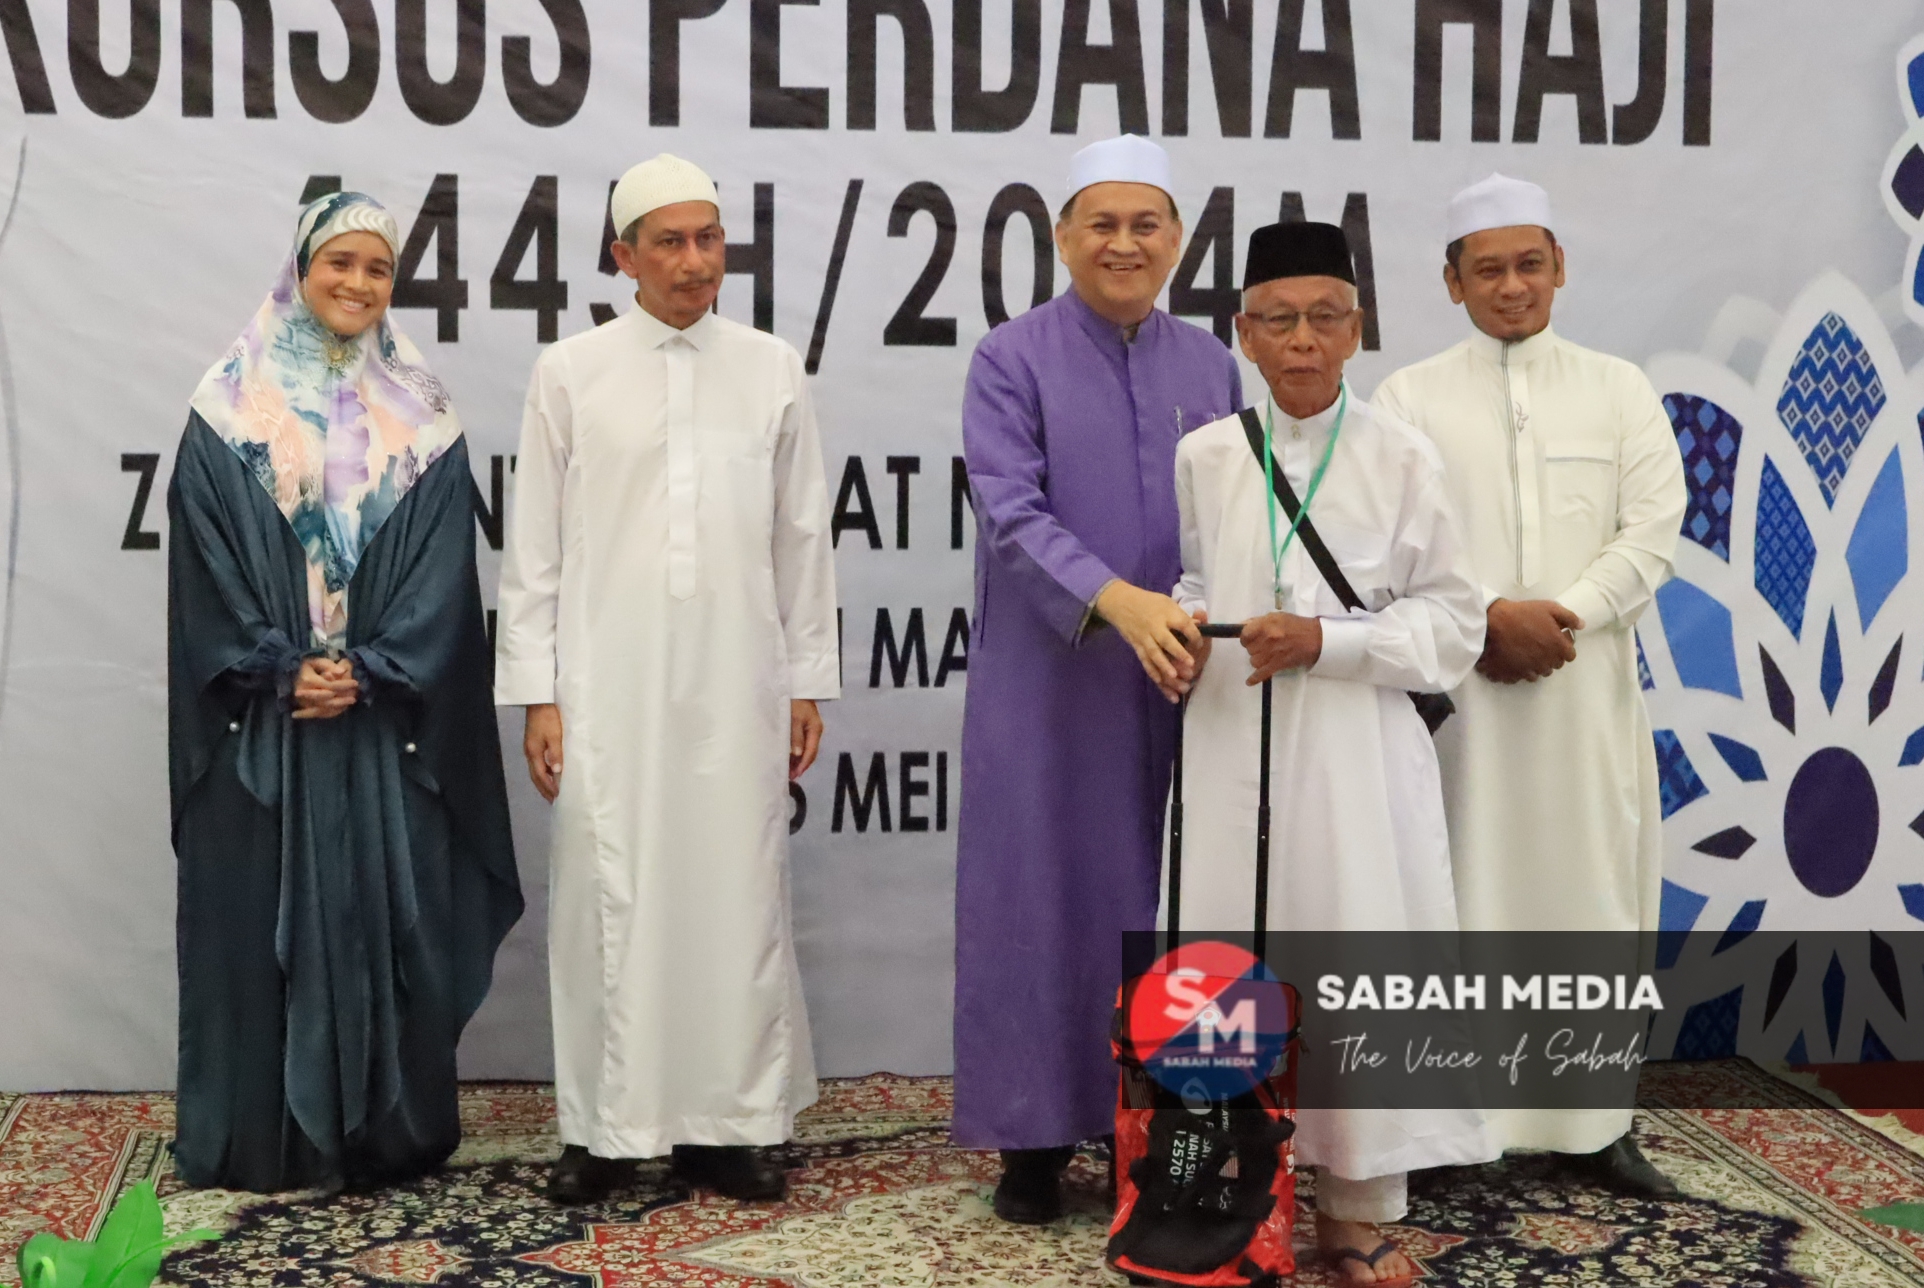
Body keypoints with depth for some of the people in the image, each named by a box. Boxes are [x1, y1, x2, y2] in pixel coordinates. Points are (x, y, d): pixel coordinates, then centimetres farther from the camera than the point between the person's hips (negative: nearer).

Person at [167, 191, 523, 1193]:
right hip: (262, 717, -1)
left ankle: (387, 1133, 13)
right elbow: (208, 555, -2)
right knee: (262, 919, 2)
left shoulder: (421, 416, 7)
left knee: (392, 915, 3)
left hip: (387, 718, 1)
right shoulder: (231, 407, 4)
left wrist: (366, 671, -11)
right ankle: (261, 1139, 12)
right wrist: (283, 670, -11)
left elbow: (441, 566, 0)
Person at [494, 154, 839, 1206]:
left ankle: (724, 1124, 14)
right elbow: (534, 548, 4)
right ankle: (604, 1128, 12)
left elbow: (801, 540, 10)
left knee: (735, 896, 4)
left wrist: (807, 683, 8)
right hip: (607, 685, -1)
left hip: (736, 685, 1)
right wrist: (536, 694, -1)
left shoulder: (772, 371, 7)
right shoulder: (570, 373, 3)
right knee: (608, 900, 1)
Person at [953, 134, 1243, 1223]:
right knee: (1042, 895, 3)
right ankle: (1034, 1137, 14)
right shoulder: (1013, 359, -2)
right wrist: (1118, 600, -27)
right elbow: (1012, 513, -13)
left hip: (1177, 683, 3)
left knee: (1162, 900, 7)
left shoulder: (1211, 365, 10)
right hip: (1049, 683, -3)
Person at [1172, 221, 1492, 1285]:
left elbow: (1451, 622, -1)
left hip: (1355, 752, -2)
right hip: (1234, 749, 2)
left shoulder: (1402, 458, -2)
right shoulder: (1204, 457, 6)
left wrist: (1325, 641, -13)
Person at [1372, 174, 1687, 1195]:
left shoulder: (1619, 390, 10)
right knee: (1456, 887, -1)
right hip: (1453, 683, -2)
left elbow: (1653, 529, 1)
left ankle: (1593, 1117, 13)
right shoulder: (1410, 398, 5)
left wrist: (1559, 617, -12)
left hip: (1585, 683, 2)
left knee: (1589, 880, 4)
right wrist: (1490, 615, -15)